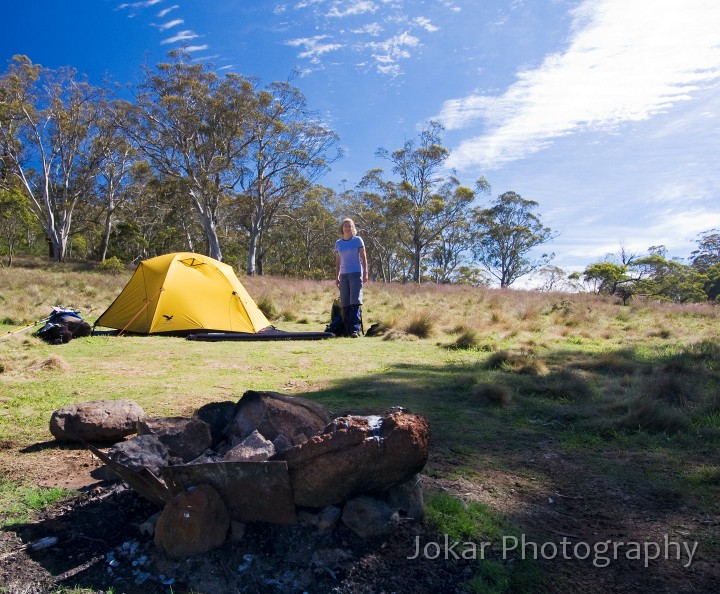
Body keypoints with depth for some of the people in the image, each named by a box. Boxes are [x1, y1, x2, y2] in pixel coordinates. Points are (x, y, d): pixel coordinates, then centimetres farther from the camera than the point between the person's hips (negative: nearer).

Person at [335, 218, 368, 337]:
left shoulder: (358, 240, 3)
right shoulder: (338, 243, 12)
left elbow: (363, 258, 1)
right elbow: (338, 262, 16)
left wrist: (365, 273, -6)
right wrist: (336, 277, 12)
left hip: (356, 273, -4)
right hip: (343, 275, 4)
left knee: (355, 302, -13)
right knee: (345, 304, 2)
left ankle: (355, 330, -17)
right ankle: (347, 330, 6)